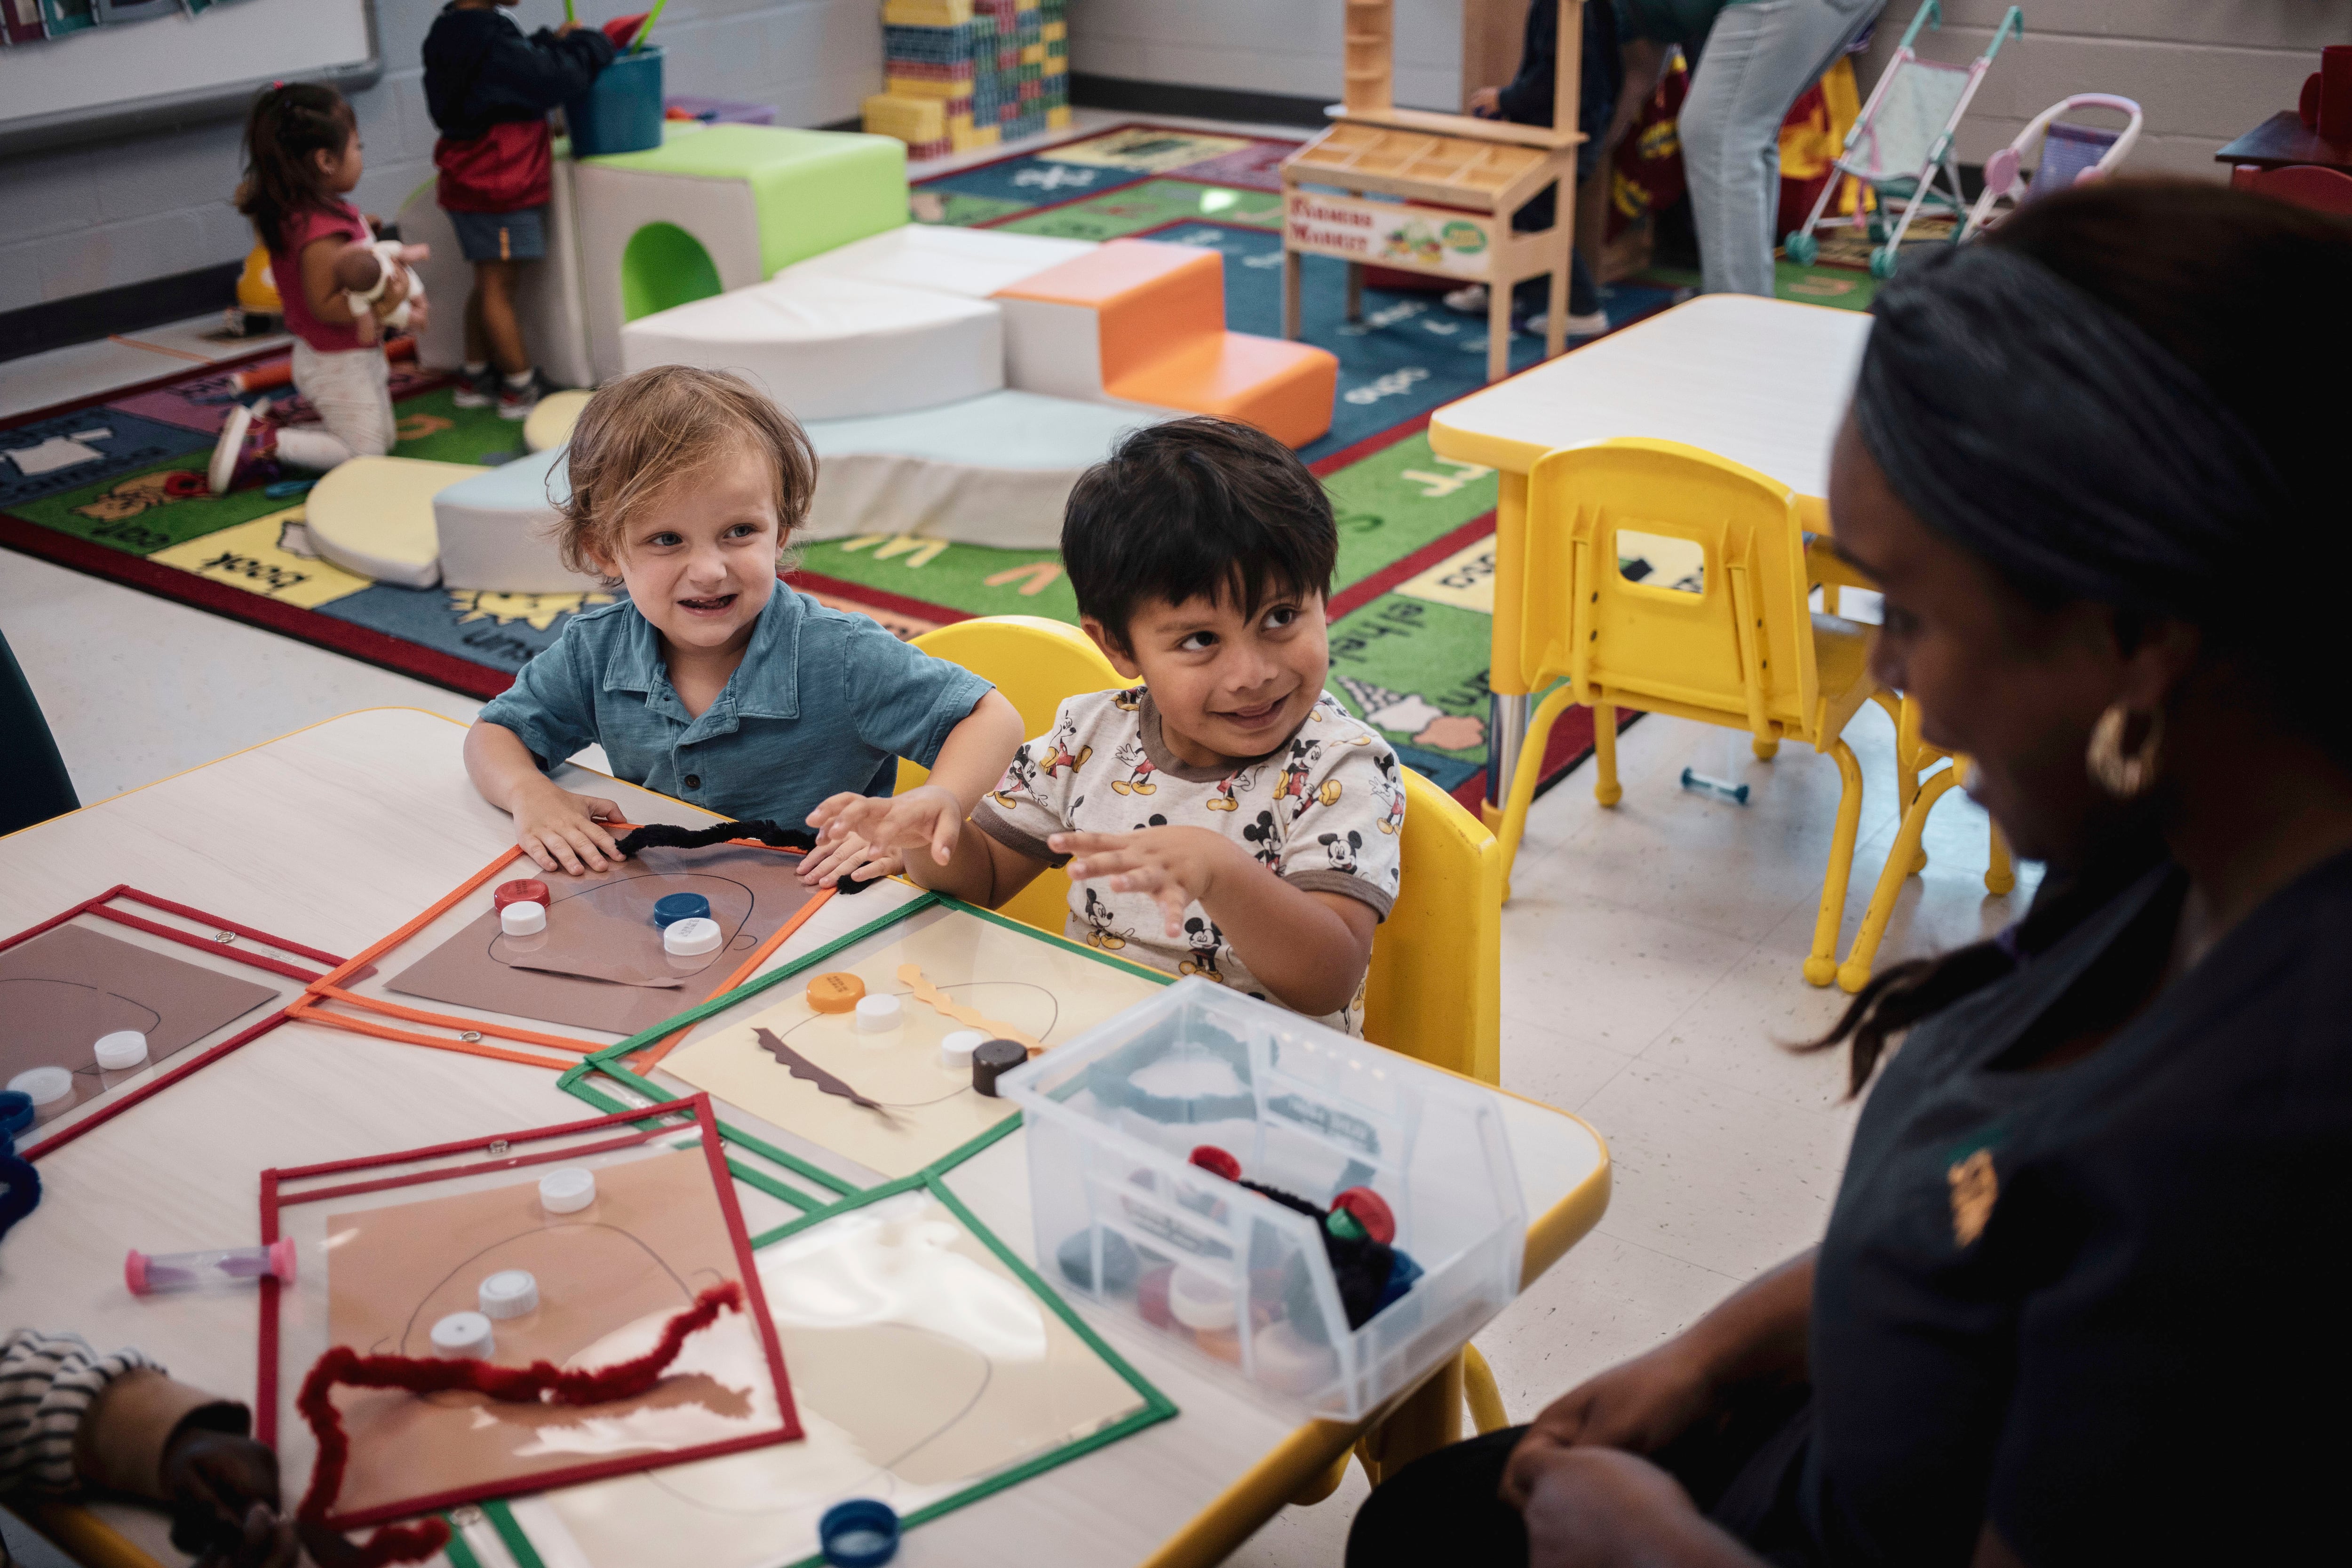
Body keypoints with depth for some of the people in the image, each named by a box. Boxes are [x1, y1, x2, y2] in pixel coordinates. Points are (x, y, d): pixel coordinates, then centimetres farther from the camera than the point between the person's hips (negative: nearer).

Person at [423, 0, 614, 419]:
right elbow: (553, 76, -18)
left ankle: (476, 377, 26)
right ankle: (521, 390, 5)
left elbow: (517, 67, 20)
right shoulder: (489, 41, -22)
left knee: (490, 285, 17)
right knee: (499, 287, -2)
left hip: (470, 188, 9)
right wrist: (593, 44, -1)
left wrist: (552, 40, 5)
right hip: (498, 192, -9)